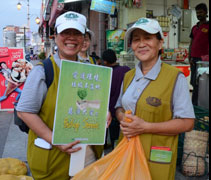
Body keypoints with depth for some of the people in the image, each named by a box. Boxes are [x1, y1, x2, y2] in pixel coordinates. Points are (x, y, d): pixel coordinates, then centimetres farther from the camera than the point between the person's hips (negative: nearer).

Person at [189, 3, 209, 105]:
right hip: (194, 59, 7)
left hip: (203, 59, -7)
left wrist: (206, 57, -14)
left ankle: (194, 104, -2)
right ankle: (197, 103, 23)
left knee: (197, 82, -9)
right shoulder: (194, 28, 16)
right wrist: (190, 57, 10)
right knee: (193, 82, 11)